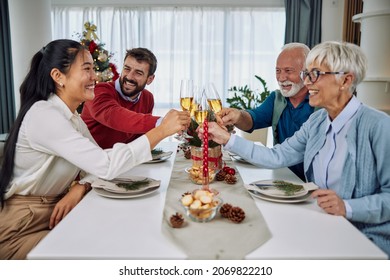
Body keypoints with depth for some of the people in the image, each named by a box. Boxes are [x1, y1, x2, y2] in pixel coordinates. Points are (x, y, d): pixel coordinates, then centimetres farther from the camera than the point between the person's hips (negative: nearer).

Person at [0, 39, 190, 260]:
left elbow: (99, 164, 1)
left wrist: (80, 188, -20)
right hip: (22, 230, -7)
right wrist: (162, 130, -27)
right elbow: (107, 166, -31)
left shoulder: (72, 118, 6)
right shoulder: (44, 116, -23)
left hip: (55, 214, 8)